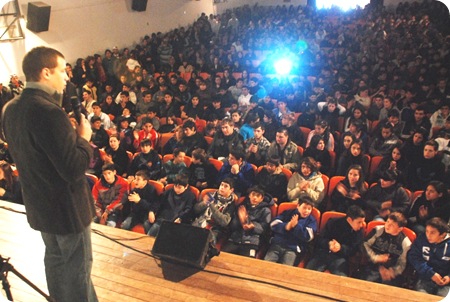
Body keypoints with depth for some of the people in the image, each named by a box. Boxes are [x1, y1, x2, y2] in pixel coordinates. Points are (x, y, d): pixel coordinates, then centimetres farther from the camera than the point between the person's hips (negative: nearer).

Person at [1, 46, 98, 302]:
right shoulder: (48, 111, -28)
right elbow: (74, 169, -29)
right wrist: (84, 138, -13)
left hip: (39, 205, 9)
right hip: (67, 207, -9)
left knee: (55, 260, 26)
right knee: (77, 270, 9)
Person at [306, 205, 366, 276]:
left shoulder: (360, 230, 3)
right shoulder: (333, 223, 1)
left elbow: (354, 250, -2)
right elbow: (320, 239, 1)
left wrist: (341, 248, -23)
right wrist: (328, 244, -23)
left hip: (340, 257, 0)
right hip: (322, 253, 0)